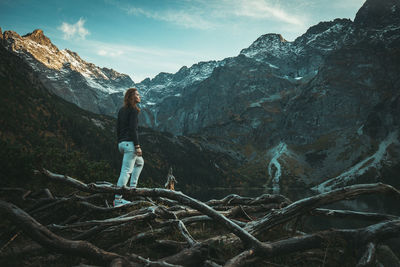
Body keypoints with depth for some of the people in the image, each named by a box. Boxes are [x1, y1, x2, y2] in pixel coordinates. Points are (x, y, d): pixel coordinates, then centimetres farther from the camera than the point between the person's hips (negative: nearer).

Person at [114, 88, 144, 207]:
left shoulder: (122, 110, 15)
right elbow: (133, 129, -18)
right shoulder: (134, 110, -10)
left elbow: (118, 128, 17)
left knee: (140, 162, 27)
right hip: (130, 143, -9)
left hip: (122, 143, 9)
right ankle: (117, 199, -3)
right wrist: (137, 146, -17)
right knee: (126, 171, -6)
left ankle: (132, 187, 22)